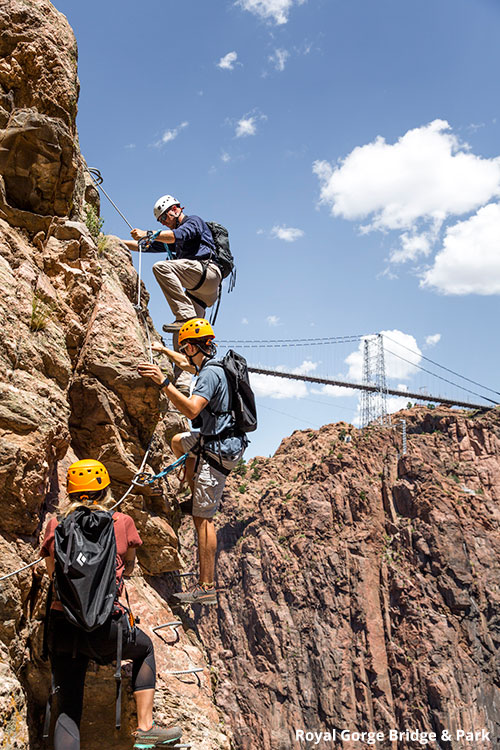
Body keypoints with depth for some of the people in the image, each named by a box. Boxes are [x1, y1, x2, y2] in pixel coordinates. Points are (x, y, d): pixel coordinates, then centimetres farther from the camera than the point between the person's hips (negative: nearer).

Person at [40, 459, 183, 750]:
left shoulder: (55, 525, 7)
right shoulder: (122, 522, 2)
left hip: (61, 626, 2)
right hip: (103, 627, -2)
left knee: (68, 710, 14)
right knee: (145, 647, 29)